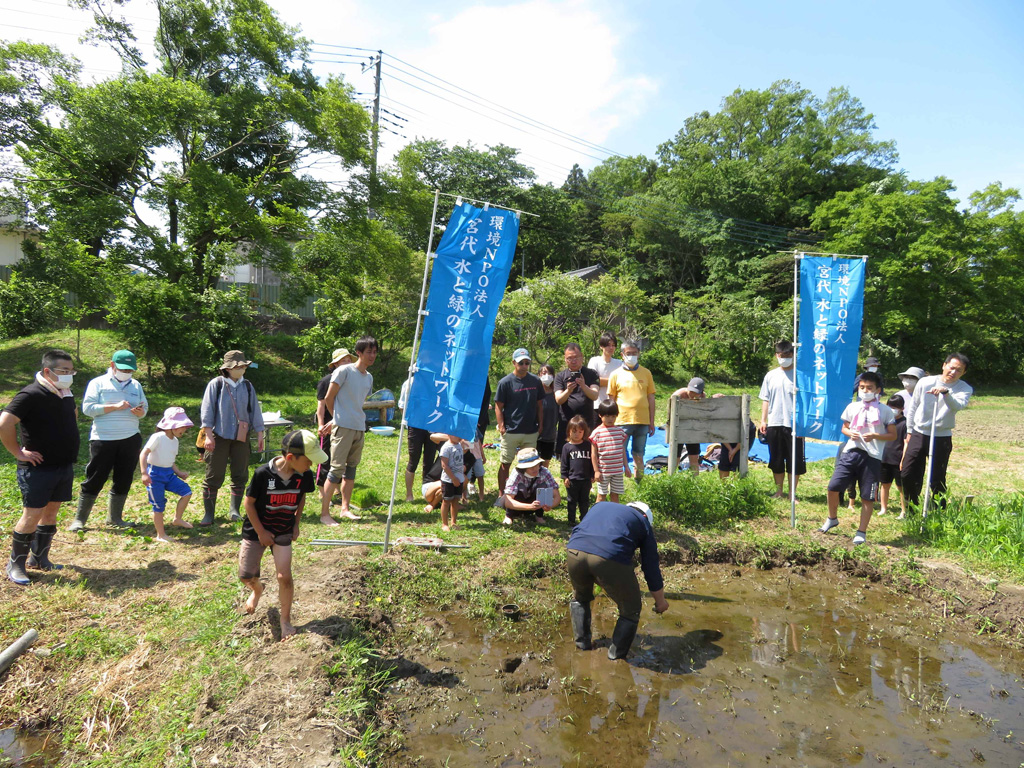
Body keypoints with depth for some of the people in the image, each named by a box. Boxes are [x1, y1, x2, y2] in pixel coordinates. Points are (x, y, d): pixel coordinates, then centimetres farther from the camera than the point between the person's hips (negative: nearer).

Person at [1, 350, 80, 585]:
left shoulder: (66, 395, 7)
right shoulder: (31, 395, -17)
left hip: (65, 466, 7)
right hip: (38, 468, -7)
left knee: (51, 512, 14)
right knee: (32, 515, -4)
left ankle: (39, 558, 26)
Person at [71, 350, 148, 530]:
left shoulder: (136, 385, 13)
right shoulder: (98, 383, -1)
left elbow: (145, 408, 14)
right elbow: (87, 408, -10)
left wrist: (140, 412, -9)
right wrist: (115, 407, -18)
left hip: (131, 439, 4)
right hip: (103, 439, -4)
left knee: (124, 479, 10)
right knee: (95, 479, 0)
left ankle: (115, 517, 23)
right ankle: (80, 519, 12)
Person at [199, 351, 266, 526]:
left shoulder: (248, 386, 7)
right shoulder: (216, 384, -4)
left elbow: (255, 411, 11)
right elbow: (207, 410, -5)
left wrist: (259, 435, 9)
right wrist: (208, 435, -11)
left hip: (241, 438, 3)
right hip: (219, 437, -3)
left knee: (240, 475, 5)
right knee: (213, 476, 0)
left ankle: (235, 510, 17)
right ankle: (209, 514, 9)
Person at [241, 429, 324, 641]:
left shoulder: (304, 476, -14)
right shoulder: (263, 473, -26)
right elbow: (249, 502, -14)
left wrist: (296, 523, 4)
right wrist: (261, 532, -11)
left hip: (284, 532, 2)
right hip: (257, 530, -1)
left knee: (284, 576, -8)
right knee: (246, 576, 5)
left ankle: (285, 620, 12)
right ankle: (257, 590, 43)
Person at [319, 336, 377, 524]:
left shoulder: (369, 377, 14)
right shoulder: (344, 371, -7)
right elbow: (328, 399, -4)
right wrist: (336, 419, 10)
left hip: (360, 428, 7)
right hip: (343, 427, -7)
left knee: (351, 468, 11)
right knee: (337, 469, -8)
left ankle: (345, 508, 20)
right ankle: (324, 513, -4)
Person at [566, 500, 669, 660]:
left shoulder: (600, 505, 36)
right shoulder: (644, 524, 27)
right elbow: (651, 568, 28)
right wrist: (660, 602, 44)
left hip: (575, 551, 4)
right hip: (610, 558, -4)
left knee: (580, 597, 36)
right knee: (631, 610, 23)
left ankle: (582, 642, 39)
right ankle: (616, 656, 29)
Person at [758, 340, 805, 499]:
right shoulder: (771, 376, 9)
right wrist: (763, 420, 5)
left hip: (794, 425, -3)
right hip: (774, 424, 3)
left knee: (794, 461, 3)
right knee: (776, 461, 12)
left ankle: (792, 494, 14)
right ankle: (779, 492, 25)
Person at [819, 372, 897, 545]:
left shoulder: (885, 411, 1)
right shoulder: (852, 407, 9)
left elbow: (893, 435, 3)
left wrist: (874, 436, -14)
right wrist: (850, 433, -4)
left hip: (872, 457, -2)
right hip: (851, 452, 2)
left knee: (867, 497, 3)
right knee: (833, 487, -4)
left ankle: (862, 532, 16)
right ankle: (832, 518, 21)